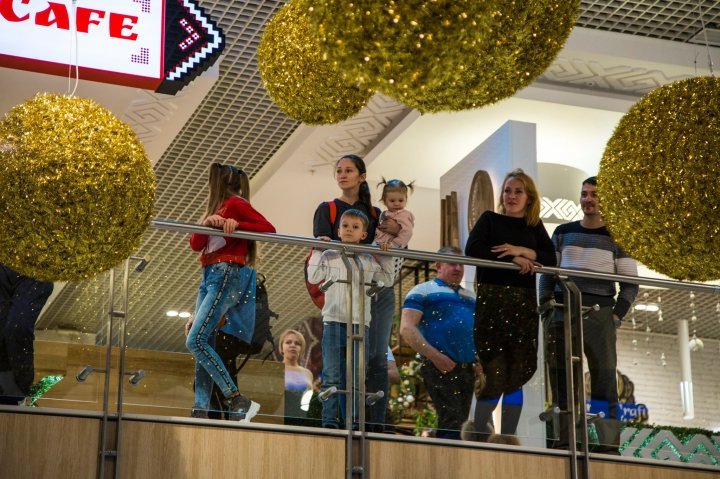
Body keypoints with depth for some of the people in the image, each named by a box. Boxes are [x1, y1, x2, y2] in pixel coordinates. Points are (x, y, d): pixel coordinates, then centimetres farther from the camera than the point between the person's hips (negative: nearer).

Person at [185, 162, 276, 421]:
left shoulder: (236, 203, -1)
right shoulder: (215, 208, 23)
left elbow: (269, 229, -11)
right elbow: (195, 244, 10)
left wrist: (236, 224, -19)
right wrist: (207, 222, -7)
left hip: (228, 274, -9)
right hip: (210, 276, 9)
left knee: (196, 341, -18)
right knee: (205, 345, 2)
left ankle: (238, 402, -20)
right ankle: (201, 410, -1)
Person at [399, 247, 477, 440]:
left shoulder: (470, 296, 25)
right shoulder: (423, 291, 5)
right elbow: (407, 328, -6)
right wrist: (435, 356, -16)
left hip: (468, 370, 7)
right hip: (441, 368, -7)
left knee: (461, 420, 7)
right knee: (452, 420, -17)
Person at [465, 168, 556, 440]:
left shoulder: (535, 227, 16)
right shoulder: (490, 219, 8)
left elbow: (550, 260, 4)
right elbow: (473, 249, -8)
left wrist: (523, 251, -12)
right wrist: (513, 259, -10)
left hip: (524, 303, 3)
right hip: (492, 299, -3)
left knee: (516, 376, 1)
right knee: (494, 373, -11)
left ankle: (508, 437, 6)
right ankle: (479, 435, -3)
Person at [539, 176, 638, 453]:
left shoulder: (615, 237, 7)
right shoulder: (564, 233, 15)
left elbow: (630, 283, 5)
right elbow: (547, 273, 16)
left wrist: (617, 315, -5)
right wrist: (545, 306, 2)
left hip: (599, 313, -3)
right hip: (562, 313, 3)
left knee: (604, 376, -8)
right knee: (561, 376, 0)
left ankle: (608, 442, -10)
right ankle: (564, 438, 4)